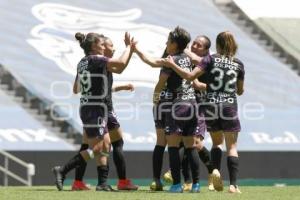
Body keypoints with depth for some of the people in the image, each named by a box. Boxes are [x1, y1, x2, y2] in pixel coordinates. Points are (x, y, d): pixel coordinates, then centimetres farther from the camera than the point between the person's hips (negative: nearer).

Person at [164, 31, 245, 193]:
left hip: (211, 107, 1)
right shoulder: (238, 64, 5)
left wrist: (172, 65, -2)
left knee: (217, 142, 21)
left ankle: (215, 171, -1)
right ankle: (233, 184, -8)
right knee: (232, 147, 3)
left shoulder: (210, 59, -1)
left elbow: (190, 76, -12)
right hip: (229, 106, 0)